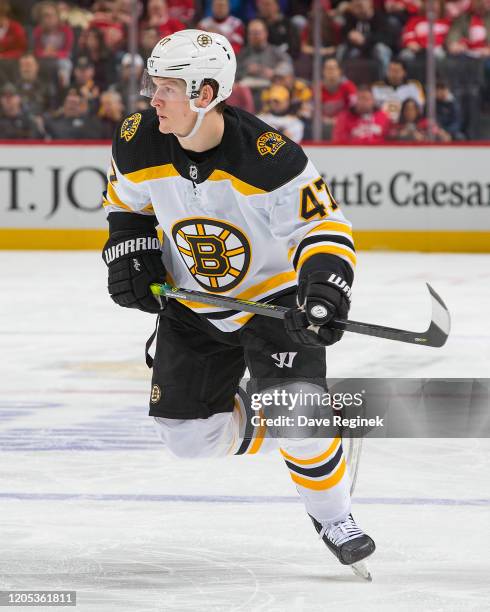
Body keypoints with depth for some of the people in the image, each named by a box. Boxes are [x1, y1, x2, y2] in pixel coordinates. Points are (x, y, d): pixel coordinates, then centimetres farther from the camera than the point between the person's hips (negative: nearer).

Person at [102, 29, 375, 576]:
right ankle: (276, 430, 30)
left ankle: (333, 517, 0)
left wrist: (325, 285, -39)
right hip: (191, 306, 5)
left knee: (296, 411, -25)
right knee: (185, 434, 2)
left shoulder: (270, 158, -30)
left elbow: (324, 227, -22)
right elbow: (125, 202, 7)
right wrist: (129, 254, -8)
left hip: (274, 298, -5)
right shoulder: (138, 143, -15)